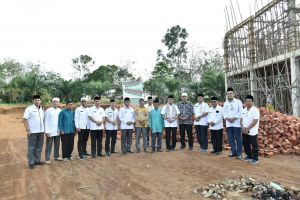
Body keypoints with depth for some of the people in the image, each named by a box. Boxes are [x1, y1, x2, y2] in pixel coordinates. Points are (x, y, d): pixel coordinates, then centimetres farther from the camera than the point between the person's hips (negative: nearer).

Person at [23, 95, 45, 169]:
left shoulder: (42, 109, 11)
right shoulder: (29, 109, -6)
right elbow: (25, 120, -10)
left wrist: (44, 129, 9)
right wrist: (27, 130, -15)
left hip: (41, 131, 6)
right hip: (32, 132, -5)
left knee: (39, 147, 12)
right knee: (31, 147, 2)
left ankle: (37, 160, 23)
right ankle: (31, 162, 10)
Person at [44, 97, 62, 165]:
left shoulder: (60, 111, 4)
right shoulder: (48, 110, -5)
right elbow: (46, 121, -6)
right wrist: (46, 131, -11)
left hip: (58, 131, 4)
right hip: (50, 131, -4)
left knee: (57, 145, 14)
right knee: (49, 146, 3)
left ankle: (56, 156, 28)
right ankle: (47, 159, 10)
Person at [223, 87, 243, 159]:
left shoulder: (238, 102, 1)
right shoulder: (225, 103, 15)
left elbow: (240, 112, -6)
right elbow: (224, 112, 9)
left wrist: (234, 118, -14)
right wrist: (227, 118, -8)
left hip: (236, 123, -4)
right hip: (228, 124, 4)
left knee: (238, 139, -2)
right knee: (230, 139, 7)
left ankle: (239, 153, 6)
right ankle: (233, 152, 18)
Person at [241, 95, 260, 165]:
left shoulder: (255, 110, -12)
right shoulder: (244, 110, 9)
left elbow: (255, 121, -17)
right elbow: (241, 119, 11)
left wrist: (248, 128, -18)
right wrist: (243, 127, -7)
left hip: (252, 132, -7)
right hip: (244, 131, 7)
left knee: (254, 145, 1)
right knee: (245, 144, 14)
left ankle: (255, 159, 12)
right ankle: (249, 156, 29)